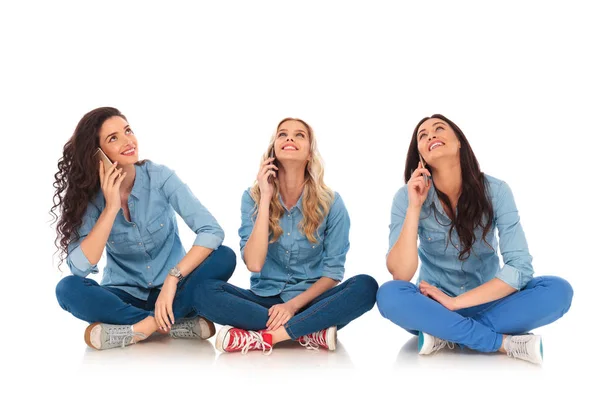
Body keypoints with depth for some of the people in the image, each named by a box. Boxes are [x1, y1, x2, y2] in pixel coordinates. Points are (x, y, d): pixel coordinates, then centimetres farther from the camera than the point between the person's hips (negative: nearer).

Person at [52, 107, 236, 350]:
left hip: (172, 290, 0)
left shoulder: (160, 177, -13)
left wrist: (172, 280, -32)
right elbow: (79, 267, -21)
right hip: (125, 295, 1)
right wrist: (111, 207, -27)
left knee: (224, 258, -26)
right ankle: (180, 324, -28)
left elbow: (212, 231, -22)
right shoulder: (90, 195, -10)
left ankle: (142, 328, -28)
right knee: (68, 289, -28)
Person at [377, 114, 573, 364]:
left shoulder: (495, 191, -12)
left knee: (558, 290, -25)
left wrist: (455, 302, -24)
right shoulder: (408, 196, -12)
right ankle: (504, 342, -26)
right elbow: (400, 274, -21)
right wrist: (414, 208, -29)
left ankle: (446, 335, -21)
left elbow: (520, 267, -18)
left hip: (487, 304, 1)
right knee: (389, 295, -33)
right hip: (433, 305, -1)